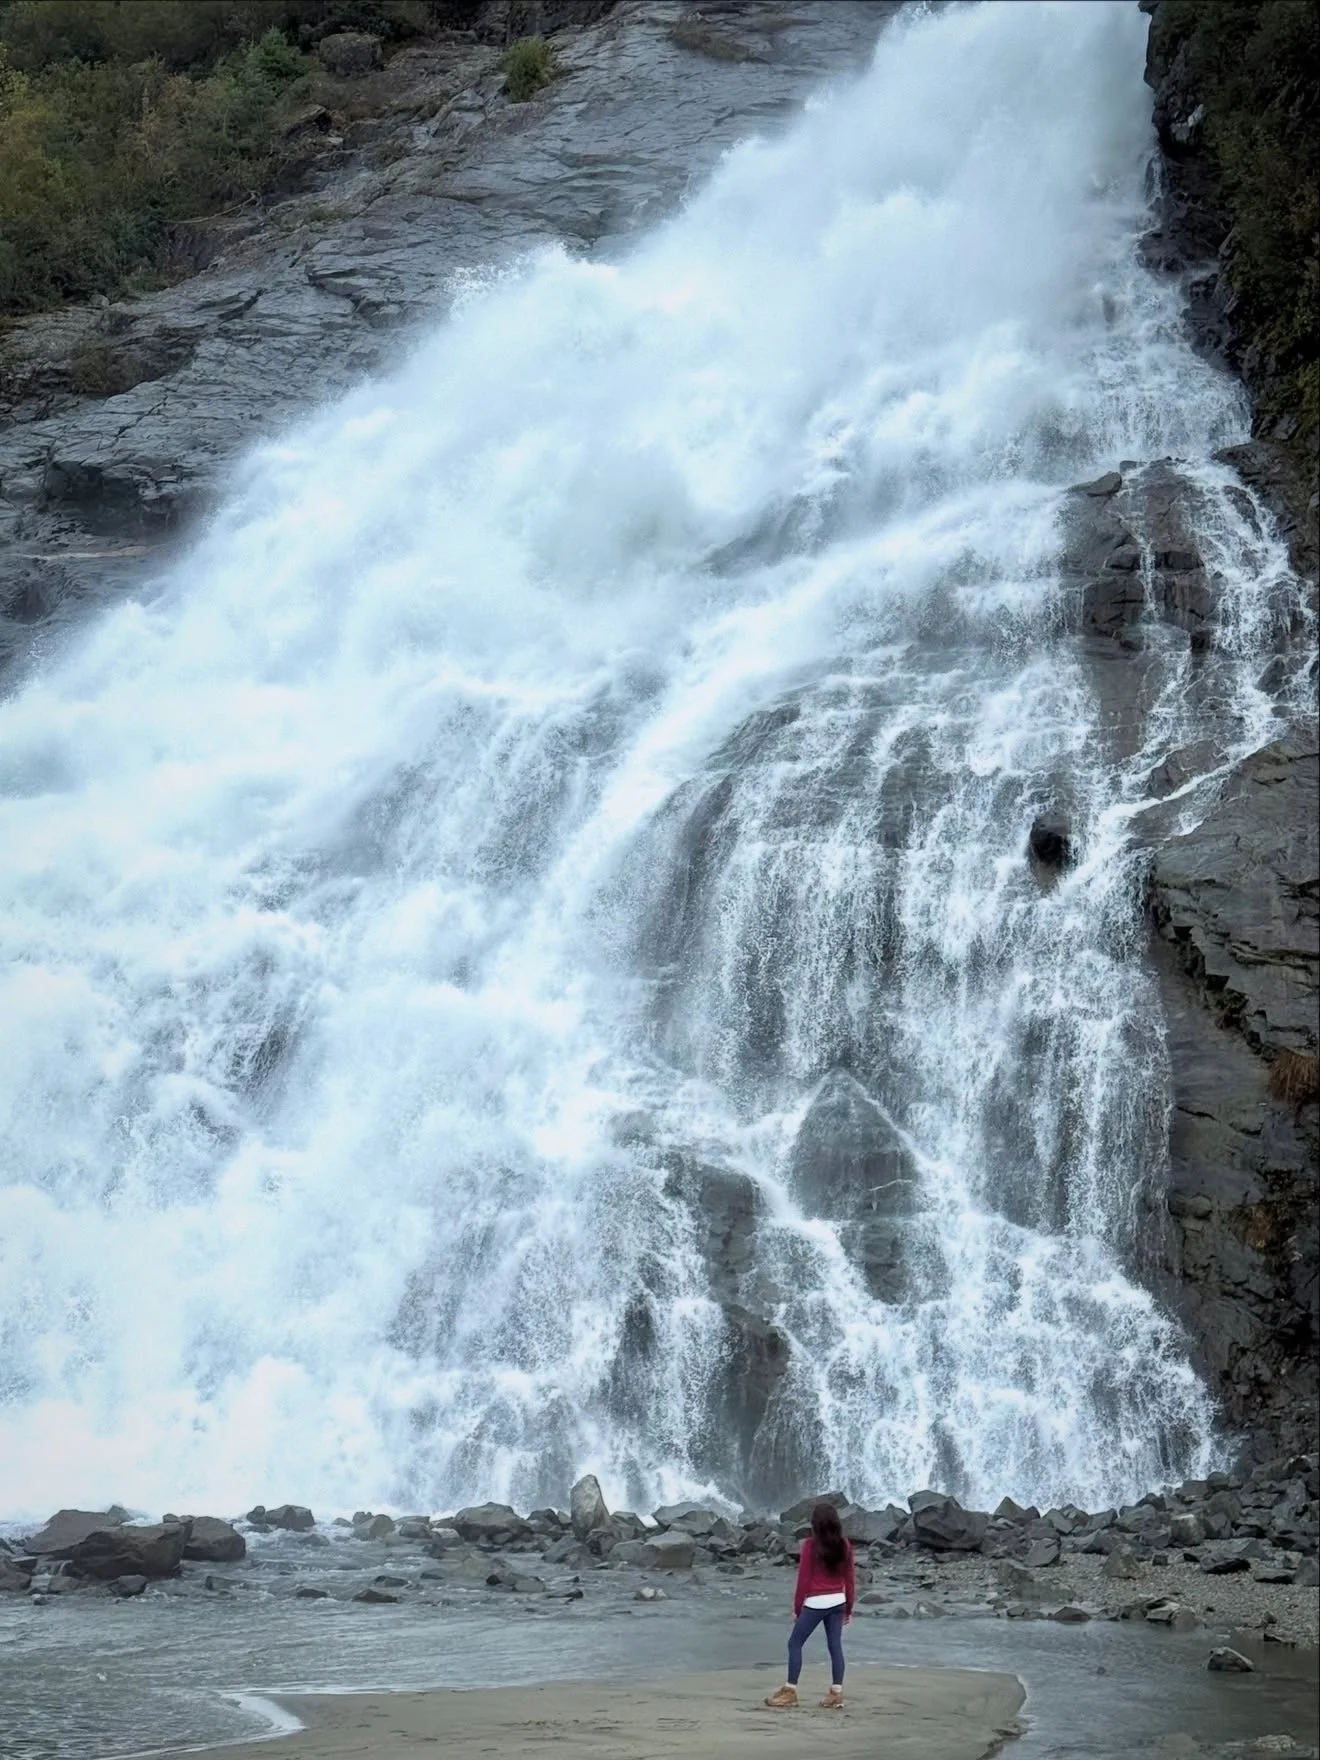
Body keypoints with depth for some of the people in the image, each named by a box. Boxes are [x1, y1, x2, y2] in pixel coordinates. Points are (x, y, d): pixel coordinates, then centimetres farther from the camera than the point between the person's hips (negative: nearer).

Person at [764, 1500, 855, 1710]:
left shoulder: (810, 1545, -12)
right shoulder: (844, 1545, 2)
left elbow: (804, 1579, -9)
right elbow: (850, 1578, 7)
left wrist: (797, 1607, 0)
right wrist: (849, 1607, 17)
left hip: (816, 1603, -5)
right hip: (838, 1601, 5)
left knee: (795, 1643, 5)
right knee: (835, 1646, 8)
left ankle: (790, 1692, 3)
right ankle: (836, 1693, 6)